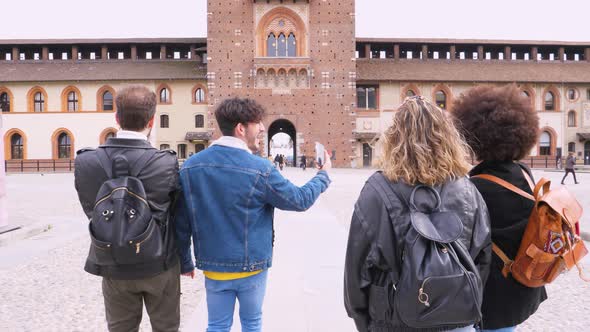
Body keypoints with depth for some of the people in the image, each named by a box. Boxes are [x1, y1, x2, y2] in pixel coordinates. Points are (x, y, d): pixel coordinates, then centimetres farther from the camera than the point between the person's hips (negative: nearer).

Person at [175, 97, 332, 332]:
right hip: (251, 266, -3)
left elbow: (182, 222, 0)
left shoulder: (190, 166, -6)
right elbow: (300, 200, -7)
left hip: (214, 266, 3)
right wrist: (323, 176, 11)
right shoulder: (260, 170, -18)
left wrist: (185, 262, 12)